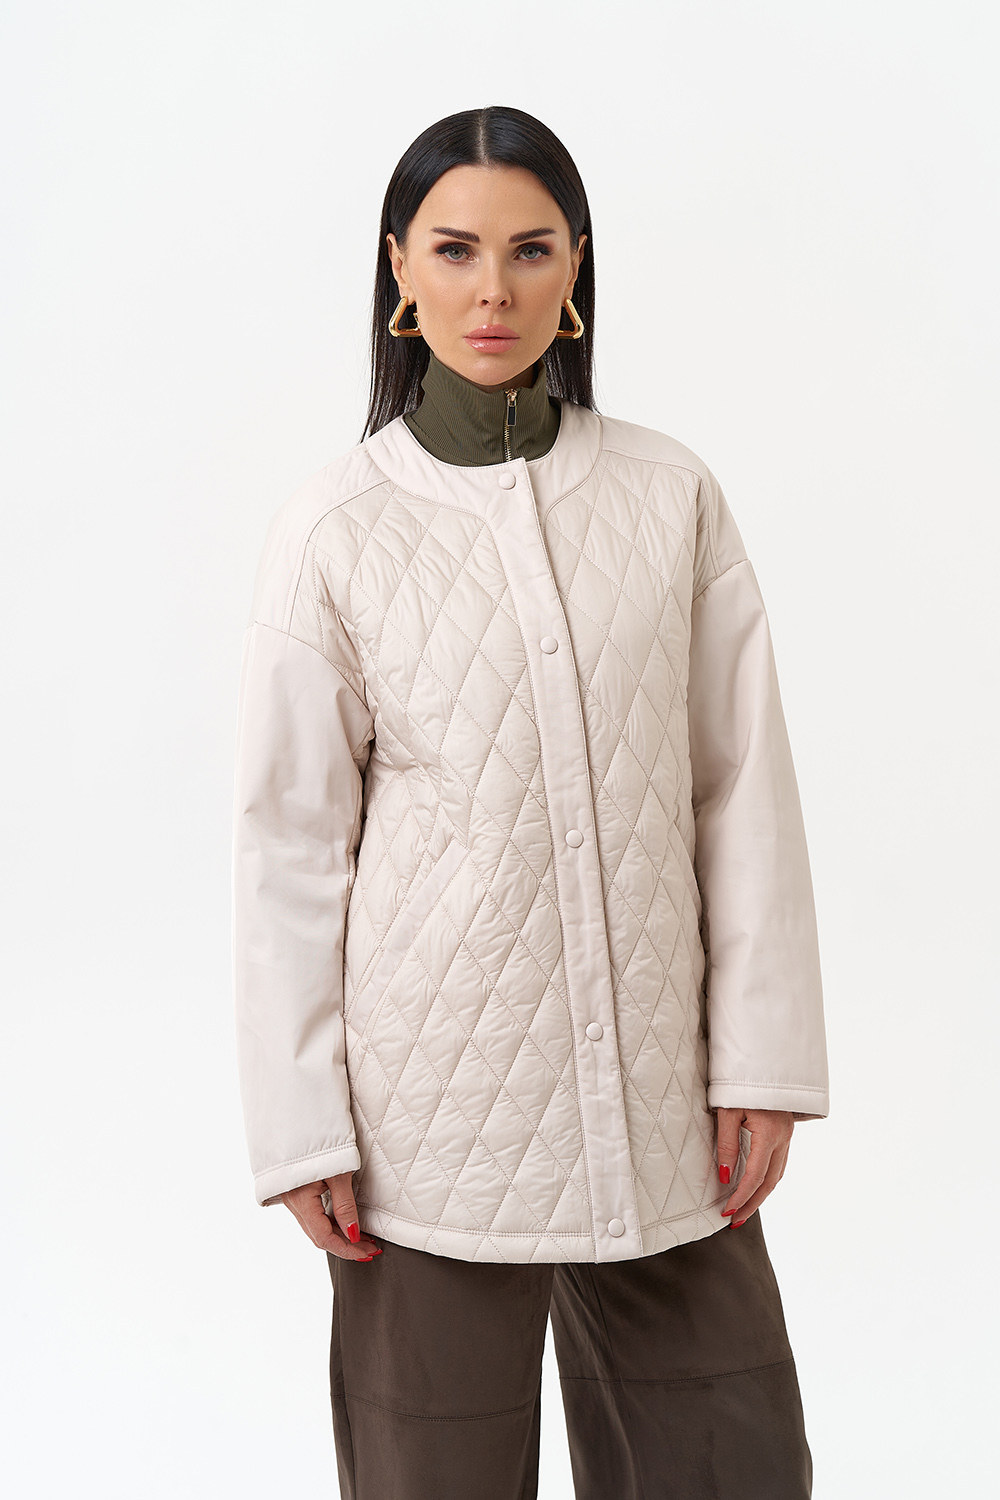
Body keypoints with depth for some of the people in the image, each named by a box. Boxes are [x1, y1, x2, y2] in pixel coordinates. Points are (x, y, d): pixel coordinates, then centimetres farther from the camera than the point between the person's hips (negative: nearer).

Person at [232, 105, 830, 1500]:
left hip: (658, 1094, 2)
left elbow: (744, 787, 2)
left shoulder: (672, 495, 1)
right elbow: (292, 841, -2)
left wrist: (765, 1058, -1)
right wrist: (302, 1126, -3)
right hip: (439, 1097, -2)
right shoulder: (335, 532, -4)